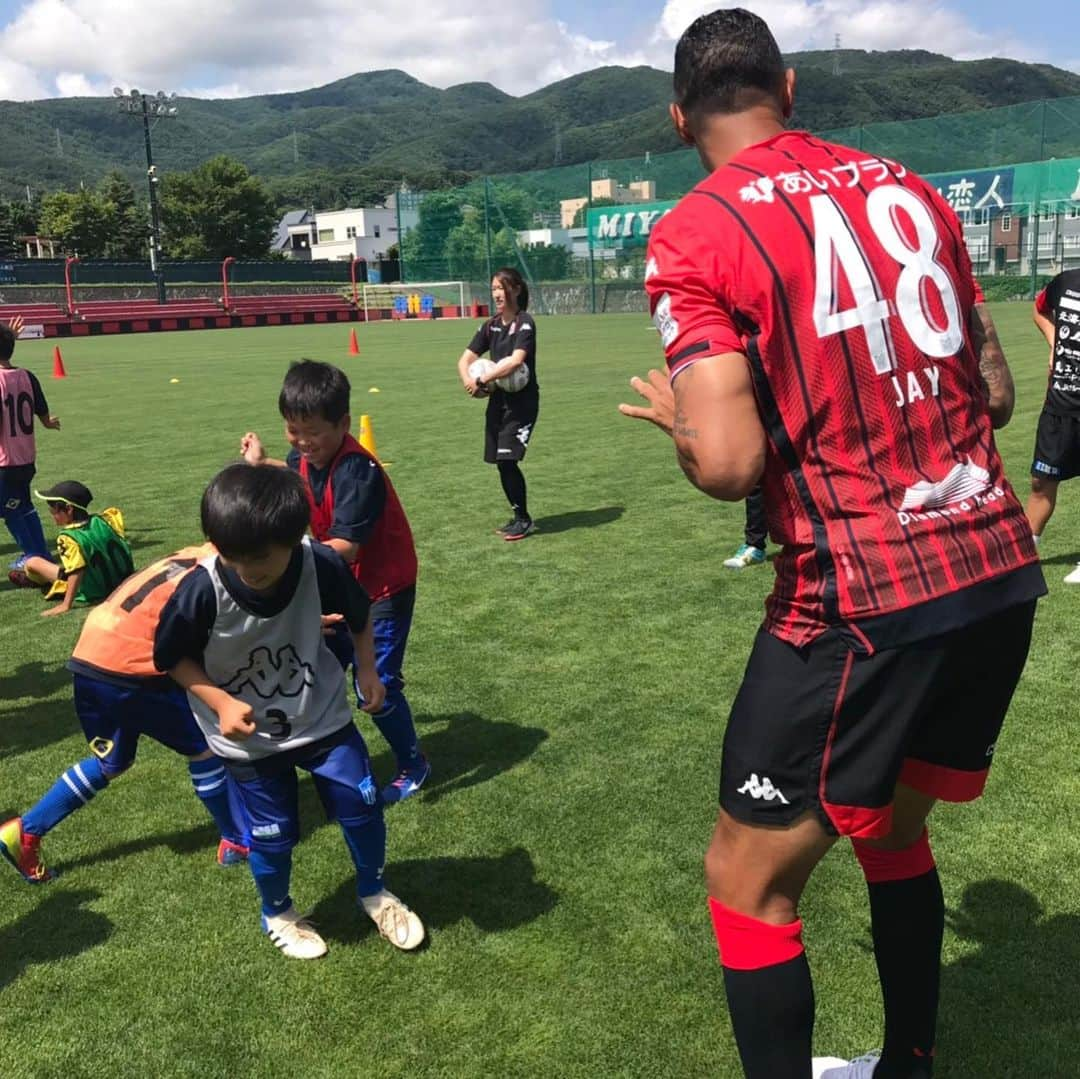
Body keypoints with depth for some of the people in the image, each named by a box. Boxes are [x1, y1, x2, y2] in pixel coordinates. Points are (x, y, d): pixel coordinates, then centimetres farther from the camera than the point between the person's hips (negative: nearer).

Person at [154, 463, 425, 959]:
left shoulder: (323, 565, -26)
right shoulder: (202, 590, -30)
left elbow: (358, 613, -2)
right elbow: (173, 658, -11)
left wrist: (367, 670, -4)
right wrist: (221, 703, -22)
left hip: (321, 713, 2)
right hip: (248, 735, -1)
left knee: (362, 804, 6)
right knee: (272, 835, 8)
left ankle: (374, 892, 37)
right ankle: (278, 914, 41)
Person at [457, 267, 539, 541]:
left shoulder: (525, 323, -11)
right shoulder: (491, 325, 10)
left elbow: (515, 360, -25)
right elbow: (465, 359, 9)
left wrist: (481, 380, -20)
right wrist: (468, 381, -12)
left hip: (522, 401, -7)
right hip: (498, 401, 7)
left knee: (507, 459, -13)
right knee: (501, 463, 8)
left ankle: (524, 520, 3)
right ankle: (518, 517, 24)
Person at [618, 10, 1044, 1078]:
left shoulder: (696, 233, -8)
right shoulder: (908, 189, 10)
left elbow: (728, 466, -18)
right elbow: (996, 395, 13)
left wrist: (675, 415, 3)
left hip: (863, 601, -7)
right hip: (1004, 569, 7)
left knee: (747, 879, 11)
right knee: (893, 830, 28)